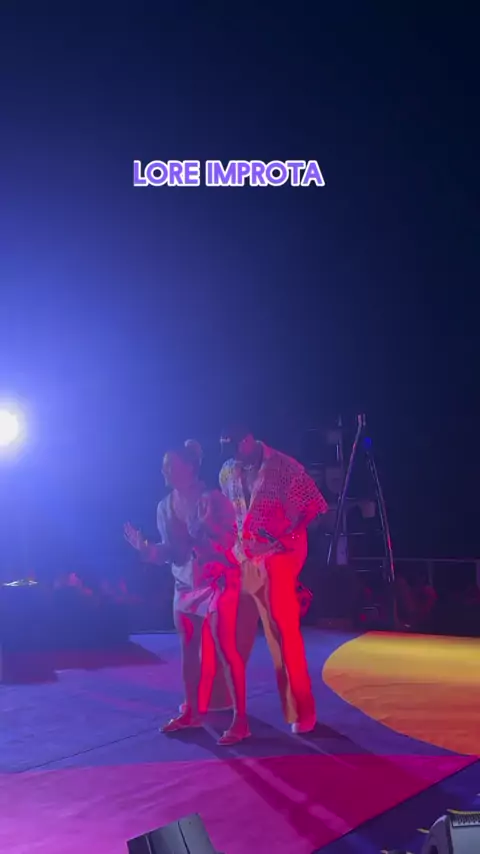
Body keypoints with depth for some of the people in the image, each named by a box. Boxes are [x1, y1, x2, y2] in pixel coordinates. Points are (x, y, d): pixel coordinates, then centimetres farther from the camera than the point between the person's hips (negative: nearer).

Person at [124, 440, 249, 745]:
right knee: (189, 648, 11)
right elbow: (168, 551, 8)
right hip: (185, 584, 6)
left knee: (226, 649, -7)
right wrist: (144, 548, -8)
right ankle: (191, 712, 26)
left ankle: (240, 719, -1)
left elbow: (230, 541, -15)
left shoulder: (213, 499, -13)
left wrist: (204, 524, -29)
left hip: (218, 581, -6)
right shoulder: (165, 506, 4)